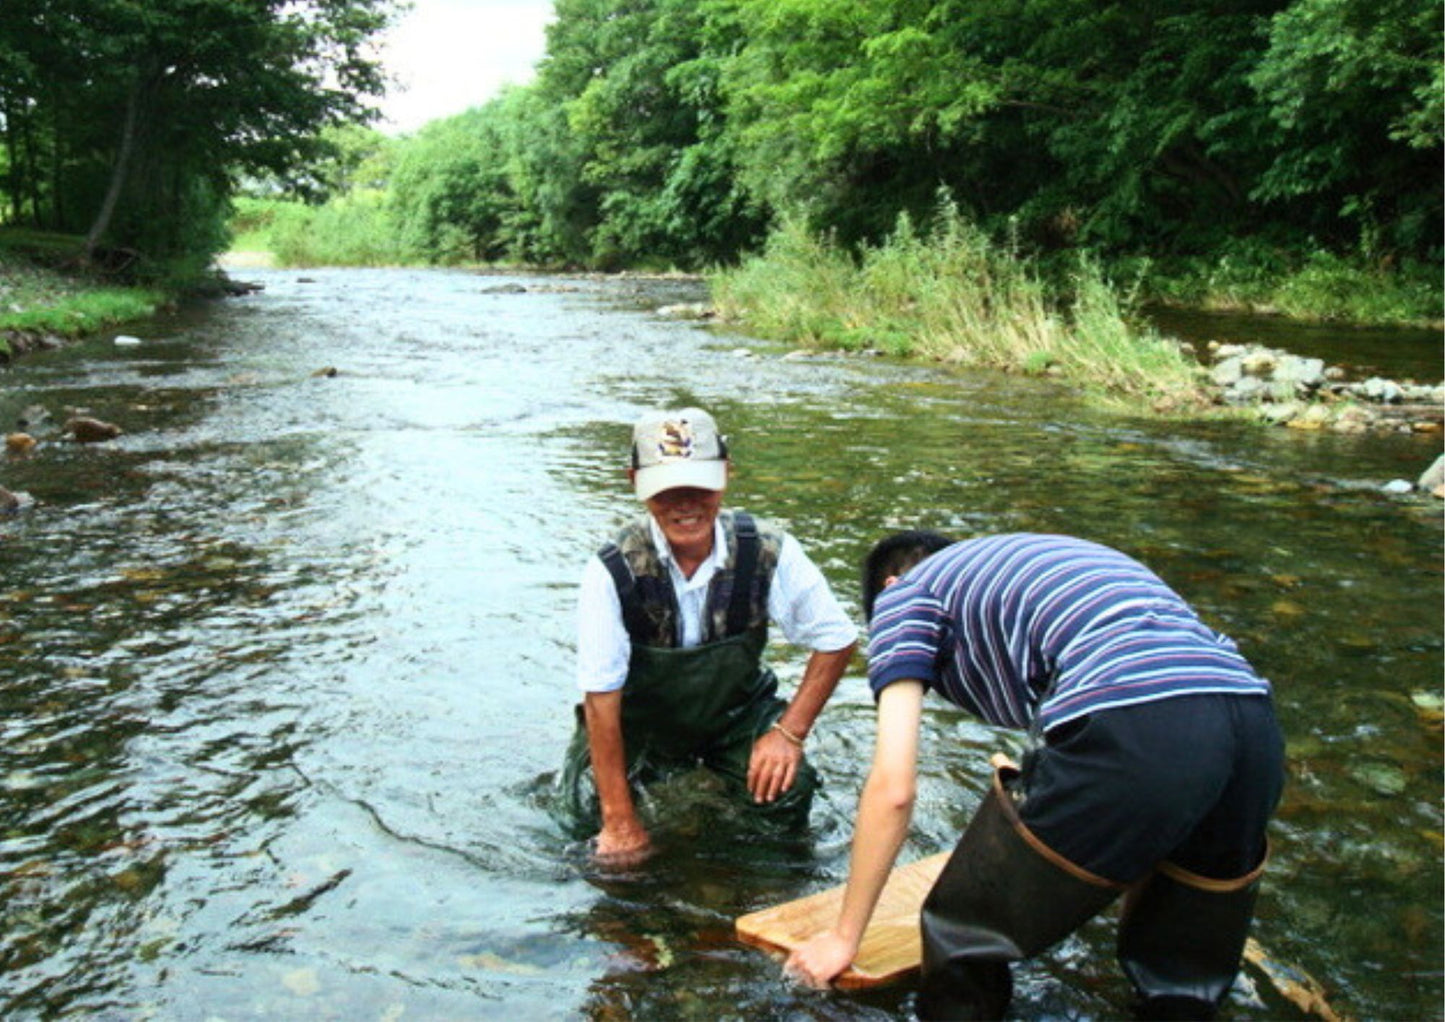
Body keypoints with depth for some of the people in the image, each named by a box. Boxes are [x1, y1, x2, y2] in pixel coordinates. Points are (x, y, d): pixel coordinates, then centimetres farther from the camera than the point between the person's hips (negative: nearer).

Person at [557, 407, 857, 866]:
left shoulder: (768, 552, -23)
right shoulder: (613, 570, -27)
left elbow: (836, 641, -8)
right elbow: (602, 696, -22)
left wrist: (789, 732, -17)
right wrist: (621, 821, -20)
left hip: (737, 712, 0)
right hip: (640, 717, 0)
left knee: (788, 793, -22)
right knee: (587, 812, -14)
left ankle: (718, 768, 13)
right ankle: (655, 766, 20)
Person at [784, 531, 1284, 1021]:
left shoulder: (904, 593, 19)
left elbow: (892, 789, 10)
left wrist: (843, 938, 22)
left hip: (1129, 727, -8)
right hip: (1254, 720, 8)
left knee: (963, 948, 12)